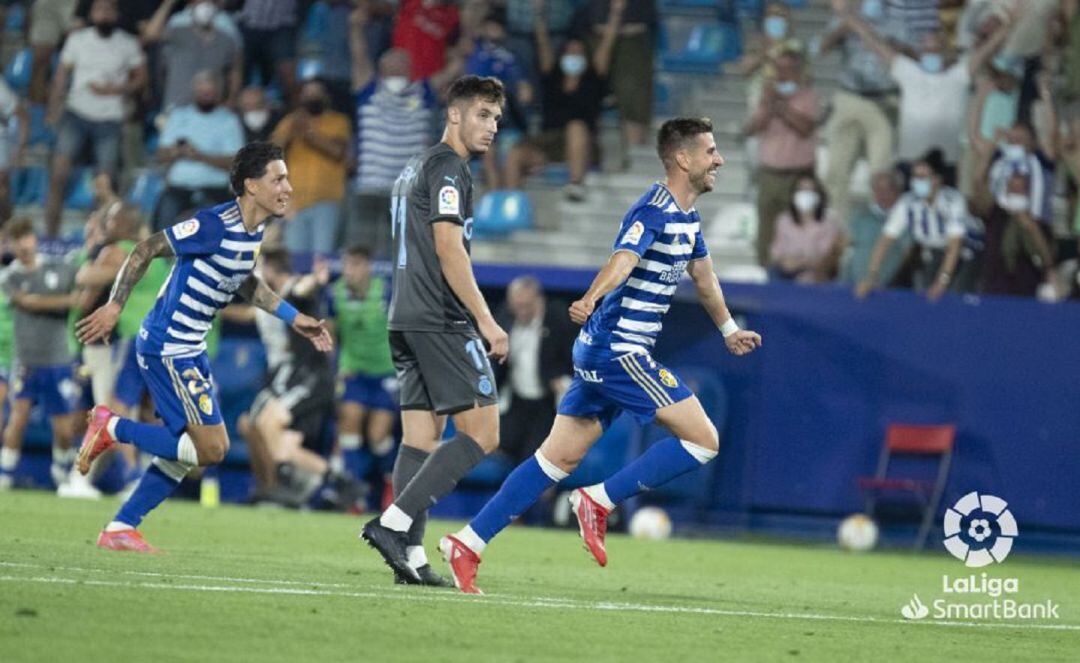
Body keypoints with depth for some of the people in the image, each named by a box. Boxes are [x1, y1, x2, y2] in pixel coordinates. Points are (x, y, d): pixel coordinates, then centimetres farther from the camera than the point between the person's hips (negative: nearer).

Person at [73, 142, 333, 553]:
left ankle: (121, 528, 18)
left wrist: (294, 318, 19)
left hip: (189, 350, 9)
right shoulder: (215, 226, -22)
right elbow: (146, 250, -16)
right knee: (212, 449, -9)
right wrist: (114, 307, -16)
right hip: (167, 349, -9)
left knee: (186, 449, 12)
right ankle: (112, 428, 1)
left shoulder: (253, 230, 6)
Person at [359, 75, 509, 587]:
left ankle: (411, 554, -1)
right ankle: (393, 522, -17)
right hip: (441, 321, -10)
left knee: (420, 438, 5)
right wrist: (486, 320, -18)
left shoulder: (415, 168, 22)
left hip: (406, 320, 10)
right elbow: (448, 248, -16)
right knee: (481, 433, -9)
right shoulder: (449, 167, -8)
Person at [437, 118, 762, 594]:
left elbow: (703, 275, 34)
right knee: (703, 440, -10)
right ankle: (599, 501, -5)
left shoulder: (687, 215, 15)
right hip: (619, 352, -10)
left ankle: (468, 543, 6)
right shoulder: (653, 212, -15)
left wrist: (729, 330, 48)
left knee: (560, 457, 8)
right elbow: (623, 260, -34)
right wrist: (590, 301, -53)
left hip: (603, 354, 10)